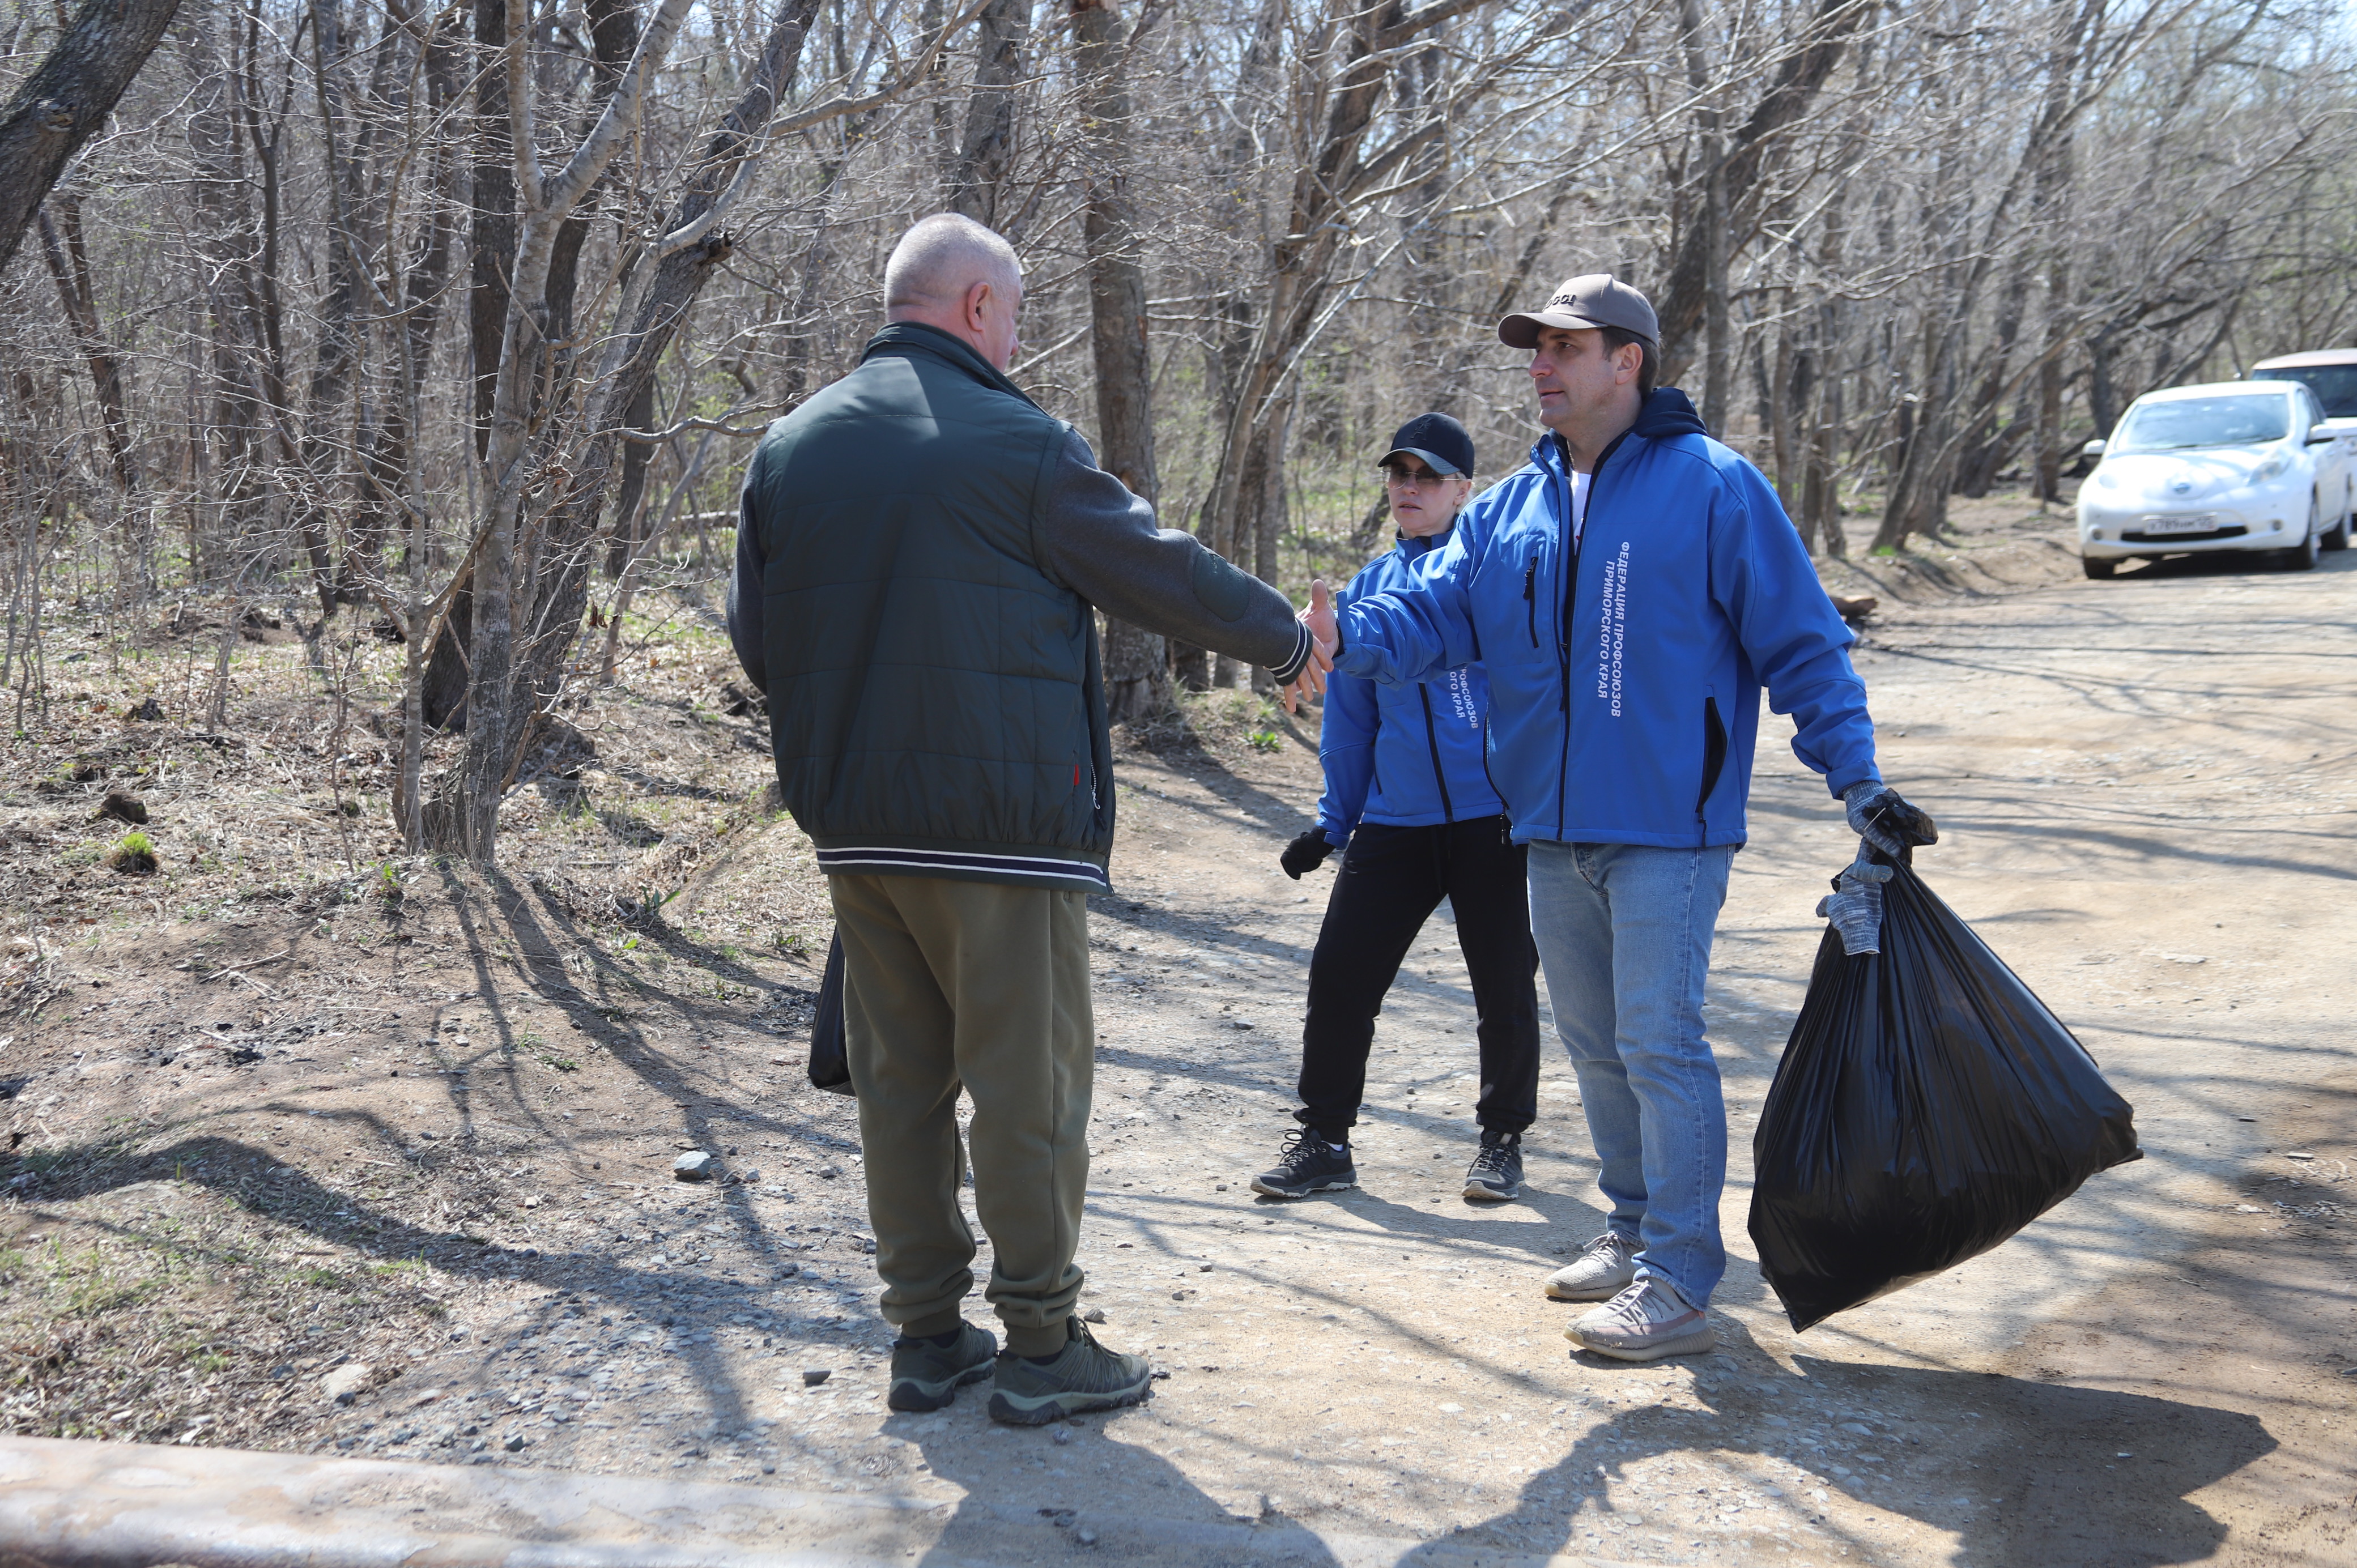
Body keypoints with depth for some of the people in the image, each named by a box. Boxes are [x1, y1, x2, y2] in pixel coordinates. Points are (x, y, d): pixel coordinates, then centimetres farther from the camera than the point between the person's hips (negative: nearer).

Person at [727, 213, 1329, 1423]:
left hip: (855, 826, 6)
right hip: (1006, 819, -6)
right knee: (1026, 1082, 3)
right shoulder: (1017, 444, -9)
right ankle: (1041, 1345, 10)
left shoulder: (789, 447, 8)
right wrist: (1286, 641, 13)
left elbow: (754, 639, 11)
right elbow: (1162, 574, -2)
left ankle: (926, 1336, 20)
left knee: (899, 1077, 12)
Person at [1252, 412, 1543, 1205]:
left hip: (1493, 818, -4)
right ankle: (1324, 1140, 14)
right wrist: (1333, 820, 16)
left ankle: (1503, 1139, 25)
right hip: (1392, 821, 4)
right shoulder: (1370, 587, 12)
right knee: (1339, 976, 0)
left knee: (1505, 989, 5)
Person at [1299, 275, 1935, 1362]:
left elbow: (1802, 644, -5)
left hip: (1667, 826, -7)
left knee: (1658, 1041, -9)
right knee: (1595, 1043, 16)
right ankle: (1636, 1228, 31)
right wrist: (1346, 635, -18)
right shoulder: (1510, 508, 11)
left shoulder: (1713, 488, -6)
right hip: (1554, 827, 7)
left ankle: (1679, 1282, -2)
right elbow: (1434, 613, 2)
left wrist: (1857, 781, -9)